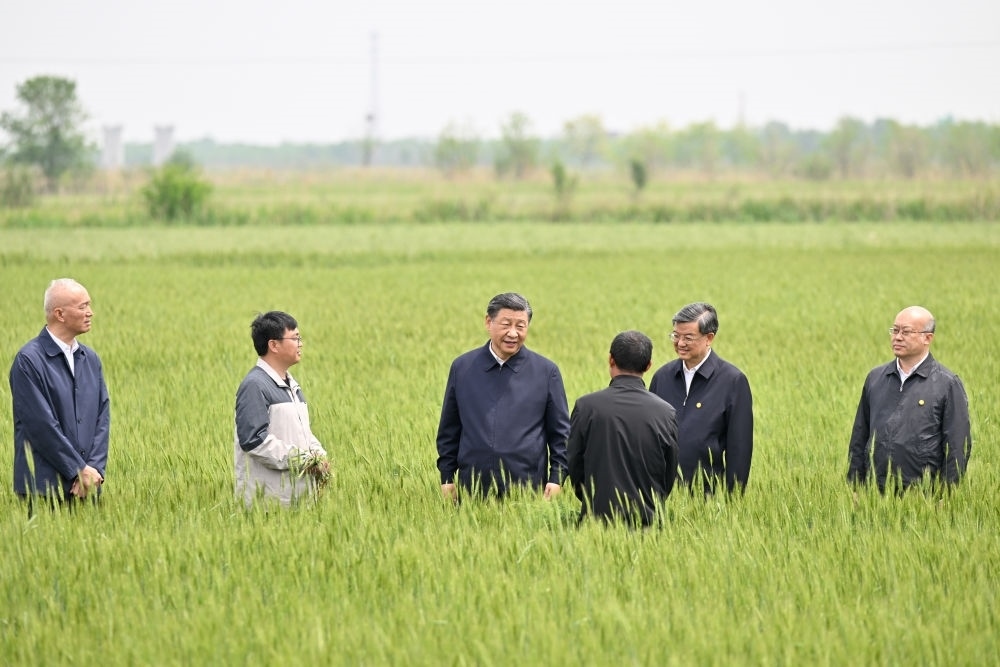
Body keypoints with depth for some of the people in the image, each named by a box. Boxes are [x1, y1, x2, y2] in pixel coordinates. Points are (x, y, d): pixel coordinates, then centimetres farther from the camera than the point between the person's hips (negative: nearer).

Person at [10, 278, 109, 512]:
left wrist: (94, 468, -6)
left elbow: (102, 416, 8)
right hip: (45, 484, -6)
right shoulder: (28, 361, -9)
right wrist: (79, 470, -13)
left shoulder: (91, 359, 12)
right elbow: (41, 424, -13)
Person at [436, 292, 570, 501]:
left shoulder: (546, 371, 4)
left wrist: (556, 479, -2)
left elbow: (560, 433, 7)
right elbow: (448, 430, 13)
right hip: (472, 489, 1)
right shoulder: (462, 368, 8)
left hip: (527, 489, -1)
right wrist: (447, 478, 8)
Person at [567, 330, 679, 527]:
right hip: (648, 518, 1)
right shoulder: (665, 412, -3)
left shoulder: (586, 406, -6)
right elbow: (669, 476, 6)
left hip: (599, 513, -1)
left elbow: (574, 466, 3)